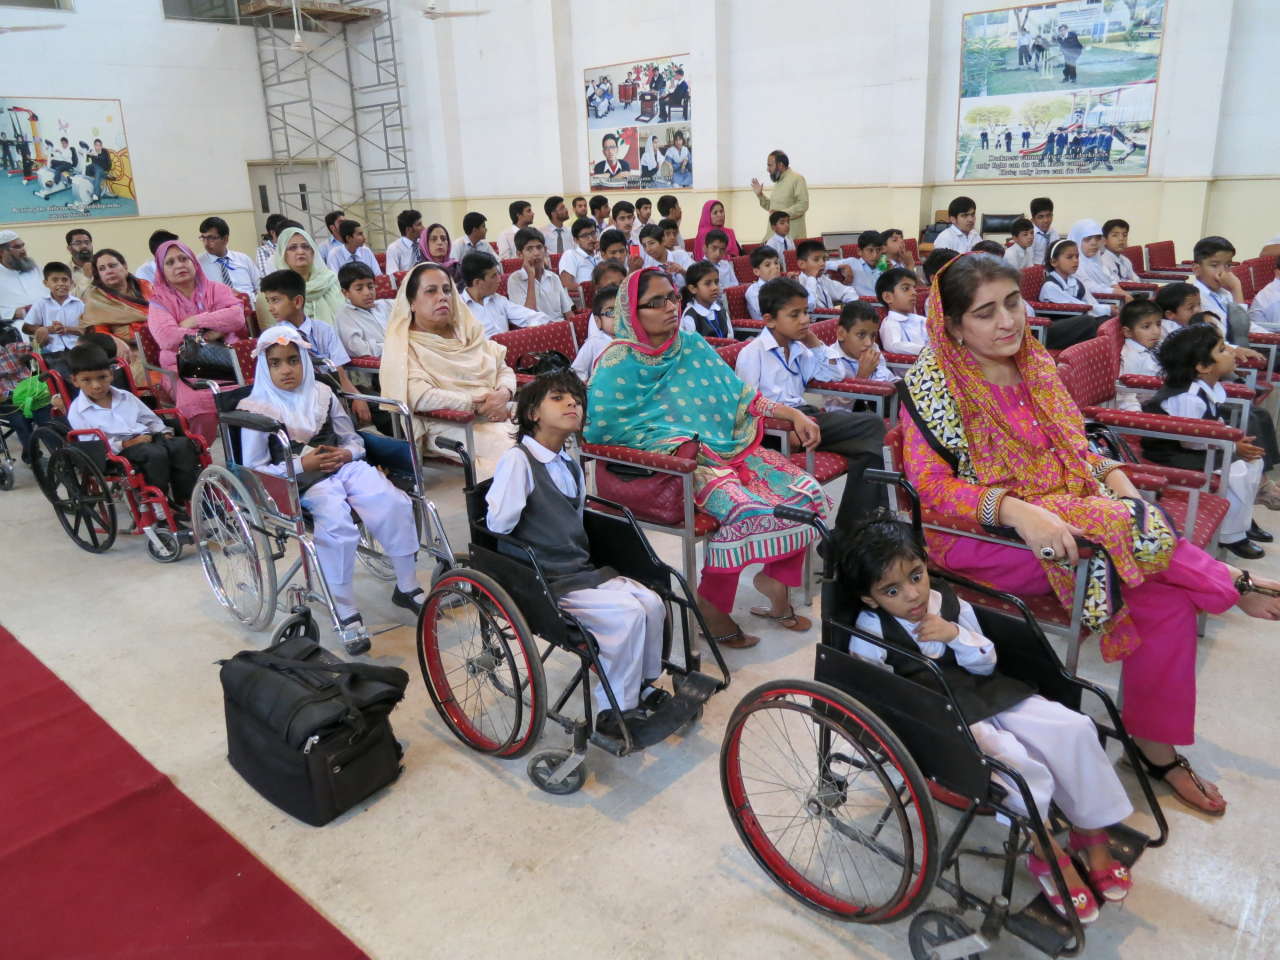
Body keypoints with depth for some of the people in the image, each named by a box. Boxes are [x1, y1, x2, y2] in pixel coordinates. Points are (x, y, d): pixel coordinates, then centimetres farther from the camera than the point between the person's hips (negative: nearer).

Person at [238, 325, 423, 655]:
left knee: (395, 504, -22)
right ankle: (346, 614, -22)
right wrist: (301, 464, -13)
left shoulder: (322, 394, 14)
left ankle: (407, 587, -6)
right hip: (300, 483, -4)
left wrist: (346, 453, -4)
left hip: (343, 465, 4)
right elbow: (253, 468, -2)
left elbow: (354, 438, 20)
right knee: (337, 525, -34)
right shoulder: (256, 408, 2)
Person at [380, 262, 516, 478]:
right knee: (510, 447, -30)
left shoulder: (467, 331, 20)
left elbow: (504, 369, 17)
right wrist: (475, 403, -16)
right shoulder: (404, 345, 0)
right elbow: (419, 397, -15)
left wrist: (503, 394, -6)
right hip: (448, 425, -6)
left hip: (497, 413, 6)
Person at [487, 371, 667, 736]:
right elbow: (498, 525, -17)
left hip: (582, 570, 8)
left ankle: (644, 686, 13)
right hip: (544, 582, -8)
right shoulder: (517, 460, -13)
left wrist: (581, 560, 12)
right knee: (626, 614, -22)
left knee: (652, 603, -8)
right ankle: (614, 712, -6)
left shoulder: (571, 465, 12)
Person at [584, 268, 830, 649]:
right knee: (747, 509, -31)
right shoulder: (619, 363, -5)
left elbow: (739, 394, 17)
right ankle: (711, 604, -9)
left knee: (805, 492, -7)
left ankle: (775, 576, 14)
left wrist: (793, 414, 7)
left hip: (728, 449, 7)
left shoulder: (692, 344, 12)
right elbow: (594, 428, -13)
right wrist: (673, 441, -18)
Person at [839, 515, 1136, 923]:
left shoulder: (949, 602, 2)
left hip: (985, 696, 6)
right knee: (1018, 762, -29)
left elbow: (987, 664, 7)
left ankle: (1091, 833, 7)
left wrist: (956, 635, -12)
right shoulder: (870, 632, -12)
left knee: (1073, 728, -11)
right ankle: (1045, 851, -4)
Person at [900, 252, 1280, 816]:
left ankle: (1158, 746, 3)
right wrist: (1015, 510, -30)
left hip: (1064, 510, 6)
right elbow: (930, 484, -17)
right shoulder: (930, 383, -10)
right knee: (1130, 535, -24)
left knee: (1167, 593, -13)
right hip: (978, 537, -6)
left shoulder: (1033, 363, 9)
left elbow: (1073, 446, 17)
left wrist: (1117, 479, -4)